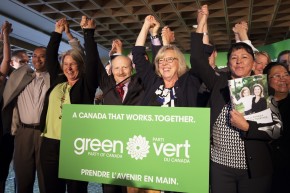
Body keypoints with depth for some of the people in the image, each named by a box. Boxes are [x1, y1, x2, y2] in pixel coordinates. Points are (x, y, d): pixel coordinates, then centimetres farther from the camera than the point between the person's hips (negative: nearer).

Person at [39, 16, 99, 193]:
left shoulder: (85, 84, 0)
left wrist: (89, 32, -3)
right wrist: (57, 33, 17)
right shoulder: (57, 81, 13)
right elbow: (50, 57, 19)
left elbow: (92, 59, -7)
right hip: (50, 144, 5)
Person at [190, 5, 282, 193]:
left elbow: (277, 129, -6)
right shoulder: (220, 83, 3)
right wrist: (201, 23, -5)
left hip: (254, 168, -1)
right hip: (220, 164, 1)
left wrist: (246, 127, -21)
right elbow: (197, 60, -5)